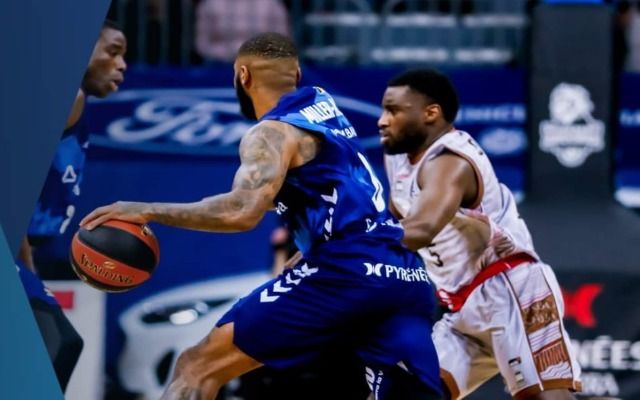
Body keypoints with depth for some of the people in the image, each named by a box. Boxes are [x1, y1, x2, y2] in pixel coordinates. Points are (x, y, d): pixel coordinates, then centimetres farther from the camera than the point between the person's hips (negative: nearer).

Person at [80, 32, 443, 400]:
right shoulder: (324, 105, 25)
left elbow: (244, 212, -18)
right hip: (407, 276, 8)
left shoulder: (273, 133, 0)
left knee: (200, 366, -1)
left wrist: (149, 211, -11)